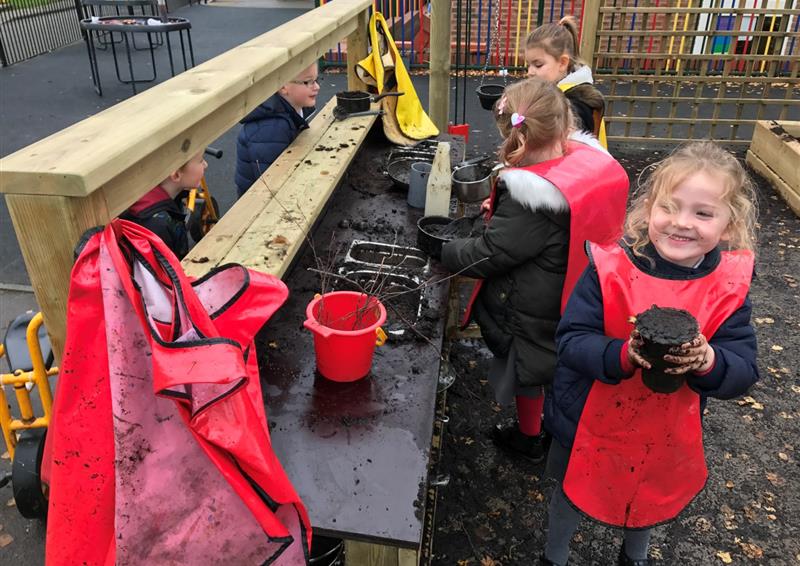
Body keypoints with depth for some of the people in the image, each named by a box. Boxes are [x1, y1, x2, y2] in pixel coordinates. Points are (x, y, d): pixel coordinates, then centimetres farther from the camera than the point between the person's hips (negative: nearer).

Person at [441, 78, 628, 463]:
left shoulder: (530, 198, -34)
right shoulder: (593, 159, -10)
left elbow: (489, 255, -25)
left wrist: (443, 252, -9)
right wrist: (502, 211, 1)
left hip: (534, 313, -7)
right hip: (578, 298, 7)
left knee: (526, 374, 19)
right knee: (561, 366, 29)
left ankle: (529, 438, 43)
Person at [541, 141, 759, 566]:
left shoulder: (730, 285, -15)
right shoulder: (611, 267, -23)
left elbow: (744, 370, -14)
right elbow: (571, 340, -24)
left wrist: (708, 362, -36)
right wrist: (624, 356, -41)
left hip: (666, 436, 3)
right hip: (590, 424, -2)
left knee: (652, 500, 30)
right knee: (572, 495, 24)